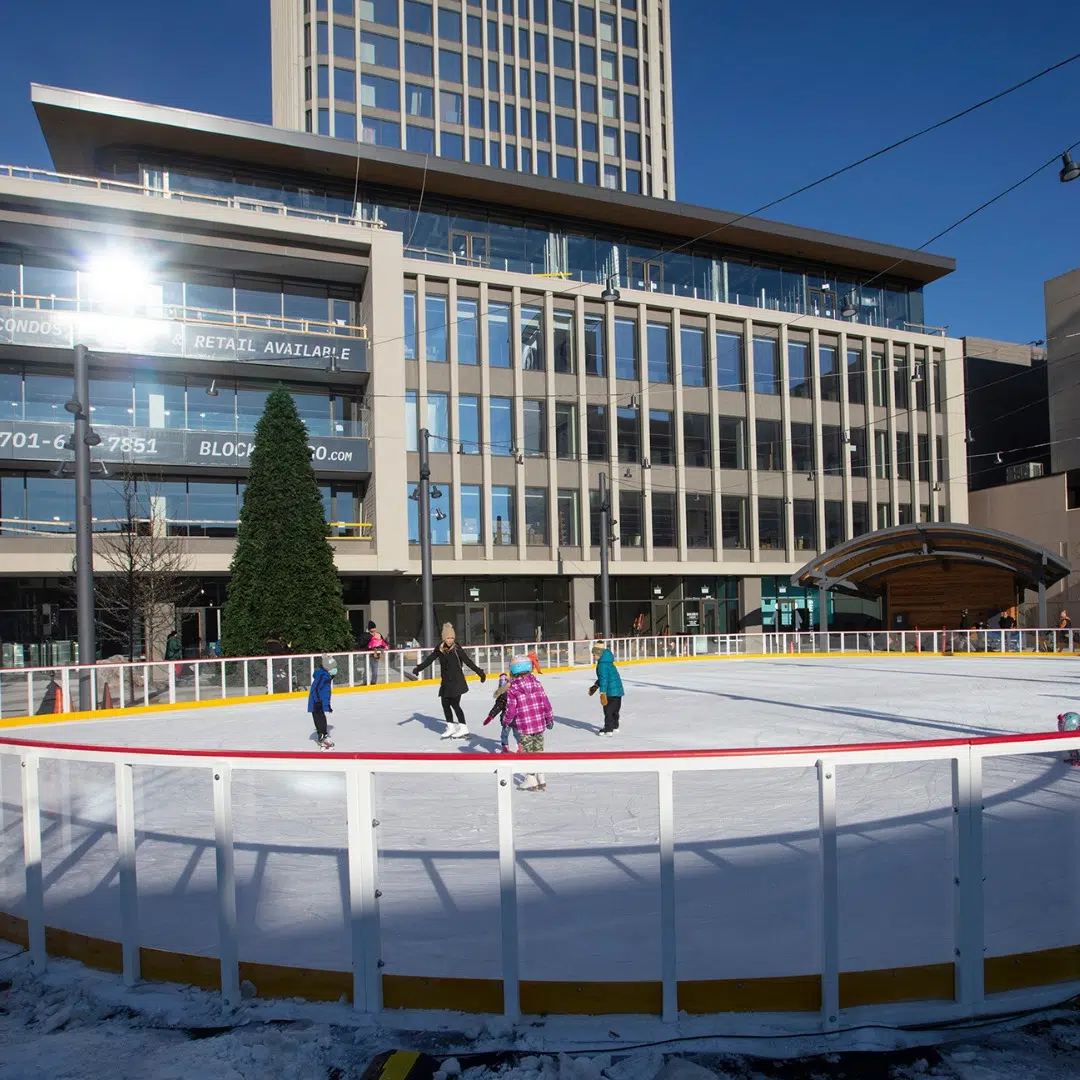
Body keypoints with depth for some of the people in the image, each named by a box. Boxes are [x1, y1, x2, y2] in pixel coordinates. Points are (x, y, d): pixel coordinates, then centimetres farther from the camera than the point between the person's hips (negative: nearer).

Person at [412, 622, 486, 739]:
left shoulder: (456, 649, -13)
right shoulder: (439, 648, -1)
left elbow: (468, 661, -10)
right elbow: (429, 659, -1)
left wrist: (480, 672, -9)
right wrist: (418, 668, -13)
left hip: (457, 681, -5)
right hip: (445, 681, 5)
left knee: (454, 704, -6)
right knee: (445, 704, 8)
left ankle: (464, 728, 4)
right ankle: (451, 727, 23)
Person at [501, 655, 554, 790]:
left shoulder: (512, 689, -11)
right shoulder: (537, 684, 0)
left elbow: (511, 710, -9)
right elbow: (545, 703, 3)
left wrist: (506, 722, 8)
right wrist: (549, 719, 15)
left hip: (524, 727, -4)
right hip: (539, 724, 4)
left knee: (528, 752, 5)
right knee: (539, 751, 13)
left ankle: (532, 780, 9)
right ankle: (542, 779, 18)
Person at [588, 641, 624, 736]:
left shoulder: (602, 664, -17)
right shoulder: (608, 663, 15)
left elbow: (604, 679, -23)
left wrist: (603, 693, -25)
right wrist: (595, 686, 32)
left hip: (611, 691, -10)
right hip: (618, 689, 10)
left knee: (608, 710, -3)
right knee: (615, 709, 23)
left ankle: (608, 729, 0)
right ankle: (615, 726, 37)